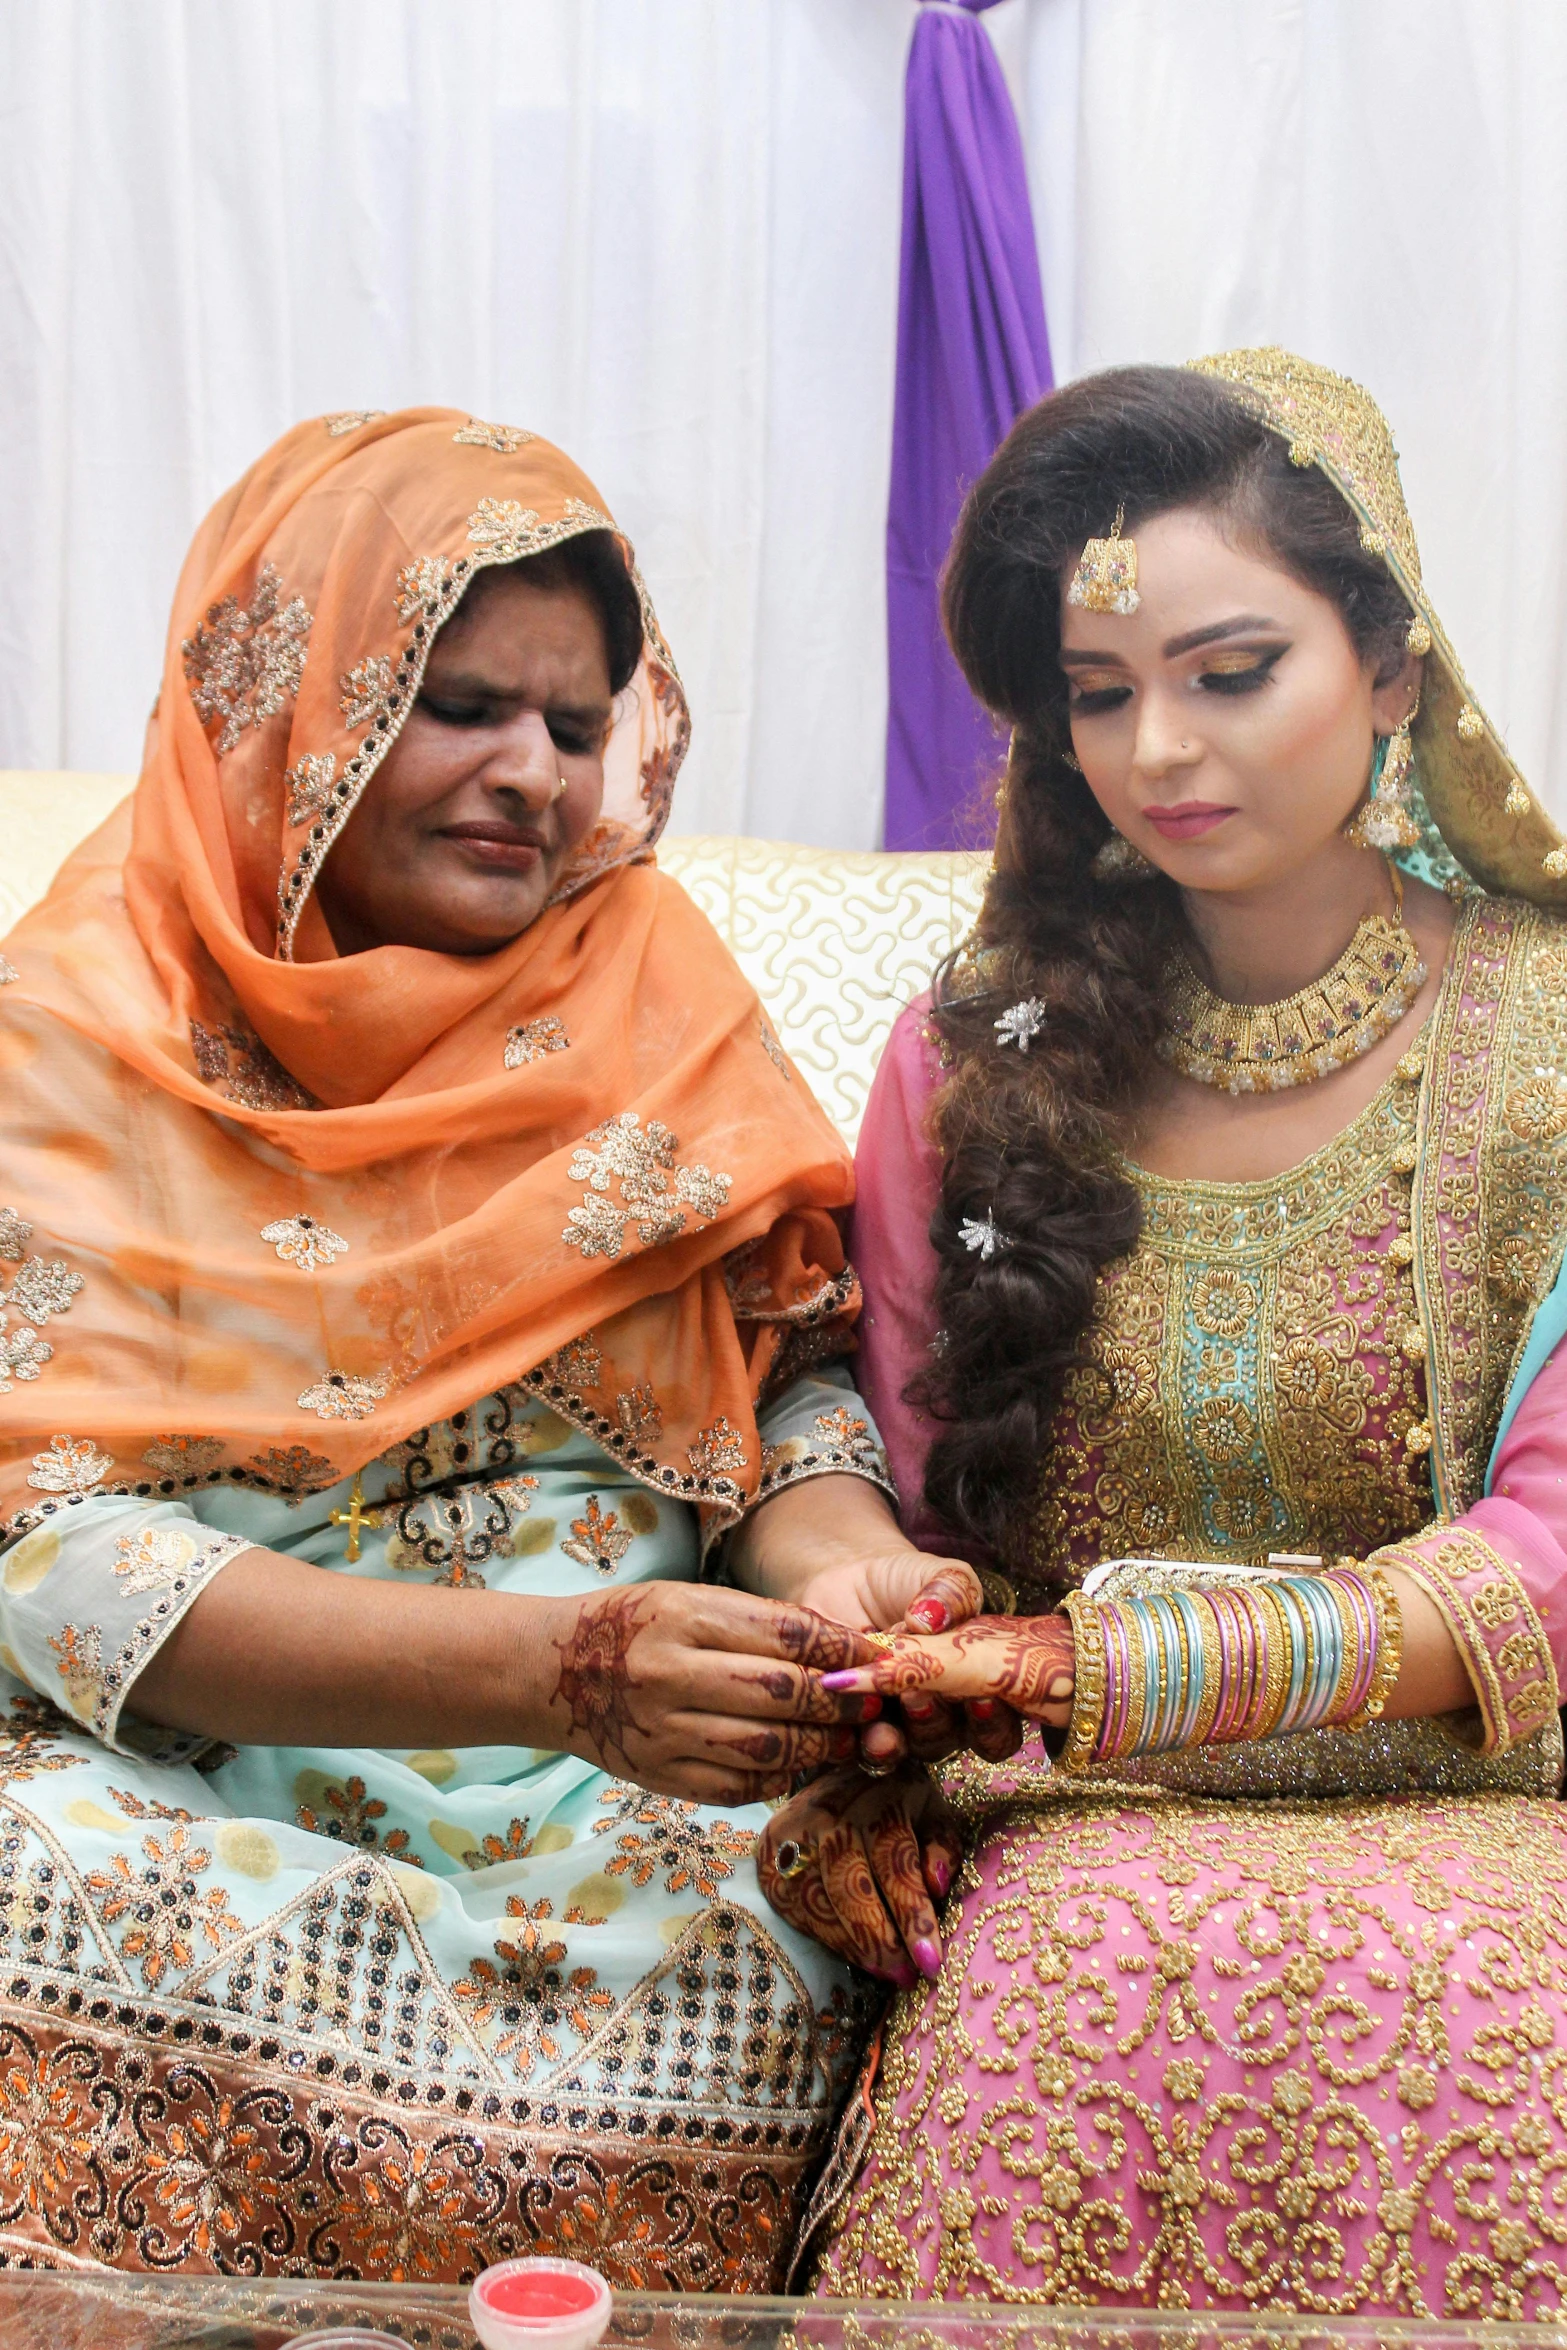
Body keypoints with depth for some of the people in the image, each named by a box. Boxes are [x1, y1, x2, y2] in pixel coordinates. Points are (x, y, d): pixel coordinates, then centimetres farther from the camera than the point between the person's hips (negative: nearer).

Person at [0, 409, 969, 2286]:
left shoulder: (639, 978, 11)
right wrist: (551, 1665, -25)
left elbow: (796, 1359, 11)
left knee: (763, 1934, -28)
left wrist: (839, 1558, -15)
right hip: (196, 1767, -2)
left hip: (628, 1783, 3)